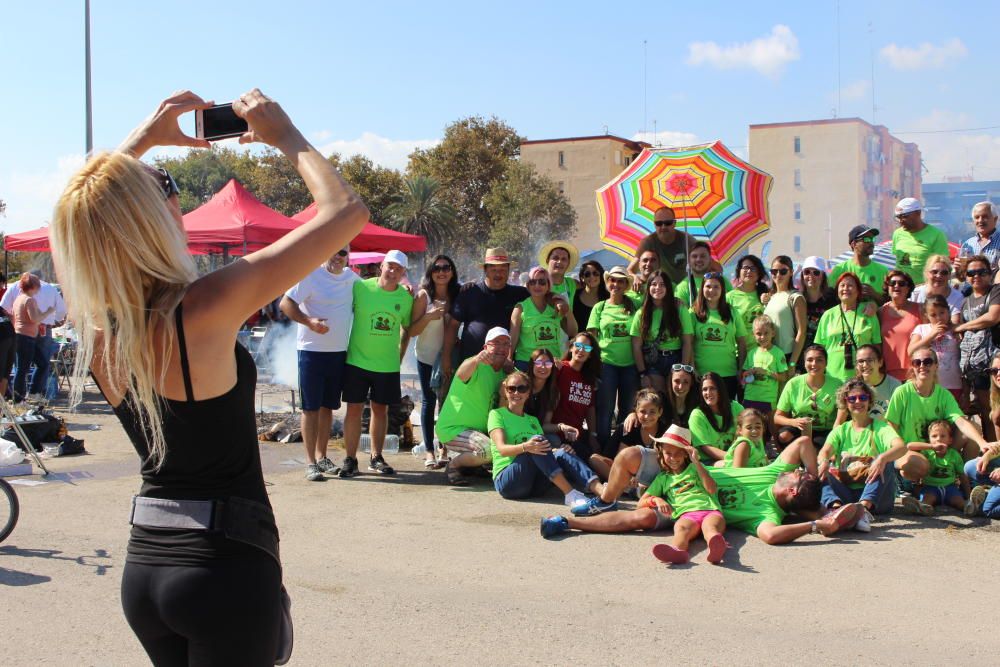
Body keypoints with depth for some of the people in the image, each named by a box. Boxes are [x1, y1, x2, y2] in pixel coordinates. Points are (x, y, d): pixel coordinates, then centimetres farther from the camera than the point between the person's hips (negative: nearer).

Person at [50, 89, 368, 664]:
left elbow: (90, 210, 18)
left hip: (143, 567, 7)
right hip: (226, 570, -7)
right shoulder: (205, 310, -23)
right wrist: (285, 136, -4)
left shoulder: (95, 325, -4)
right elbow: (345, 209, -19)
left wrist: (145, 137, 19)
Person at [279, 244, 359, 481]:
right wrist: (309, 321, -25)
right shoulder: (311, 274, -10)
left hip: (339, 352, 6)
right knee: (311, 407, -2)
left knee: (328, 406, 13)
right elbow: (285, 303, -12)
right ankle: (311, 463, 1)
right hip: (312, 351, -6)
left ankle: (321, 456, 23)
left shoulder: (351, 277, 9)